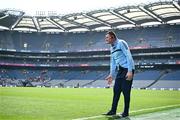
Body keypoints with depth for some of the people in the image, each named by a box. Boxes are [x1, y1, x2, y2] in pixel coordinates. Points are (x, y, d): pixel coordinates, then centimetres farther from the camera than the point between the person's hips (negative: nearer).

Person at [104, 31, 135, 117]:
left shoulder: (121, 43, -9)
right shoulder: (112, 48, 16)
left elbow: (129, 56, -16)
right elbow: (113, 63, 22)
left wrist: (130, 71, -22)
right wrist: (111, 75, 16)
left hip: (127, 70, -8)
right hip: (120, 71, 8)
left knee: (126, 91, -6)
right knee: (116, 90, 5)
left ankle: (126, 112, 4)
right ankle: (113, 111, 12)